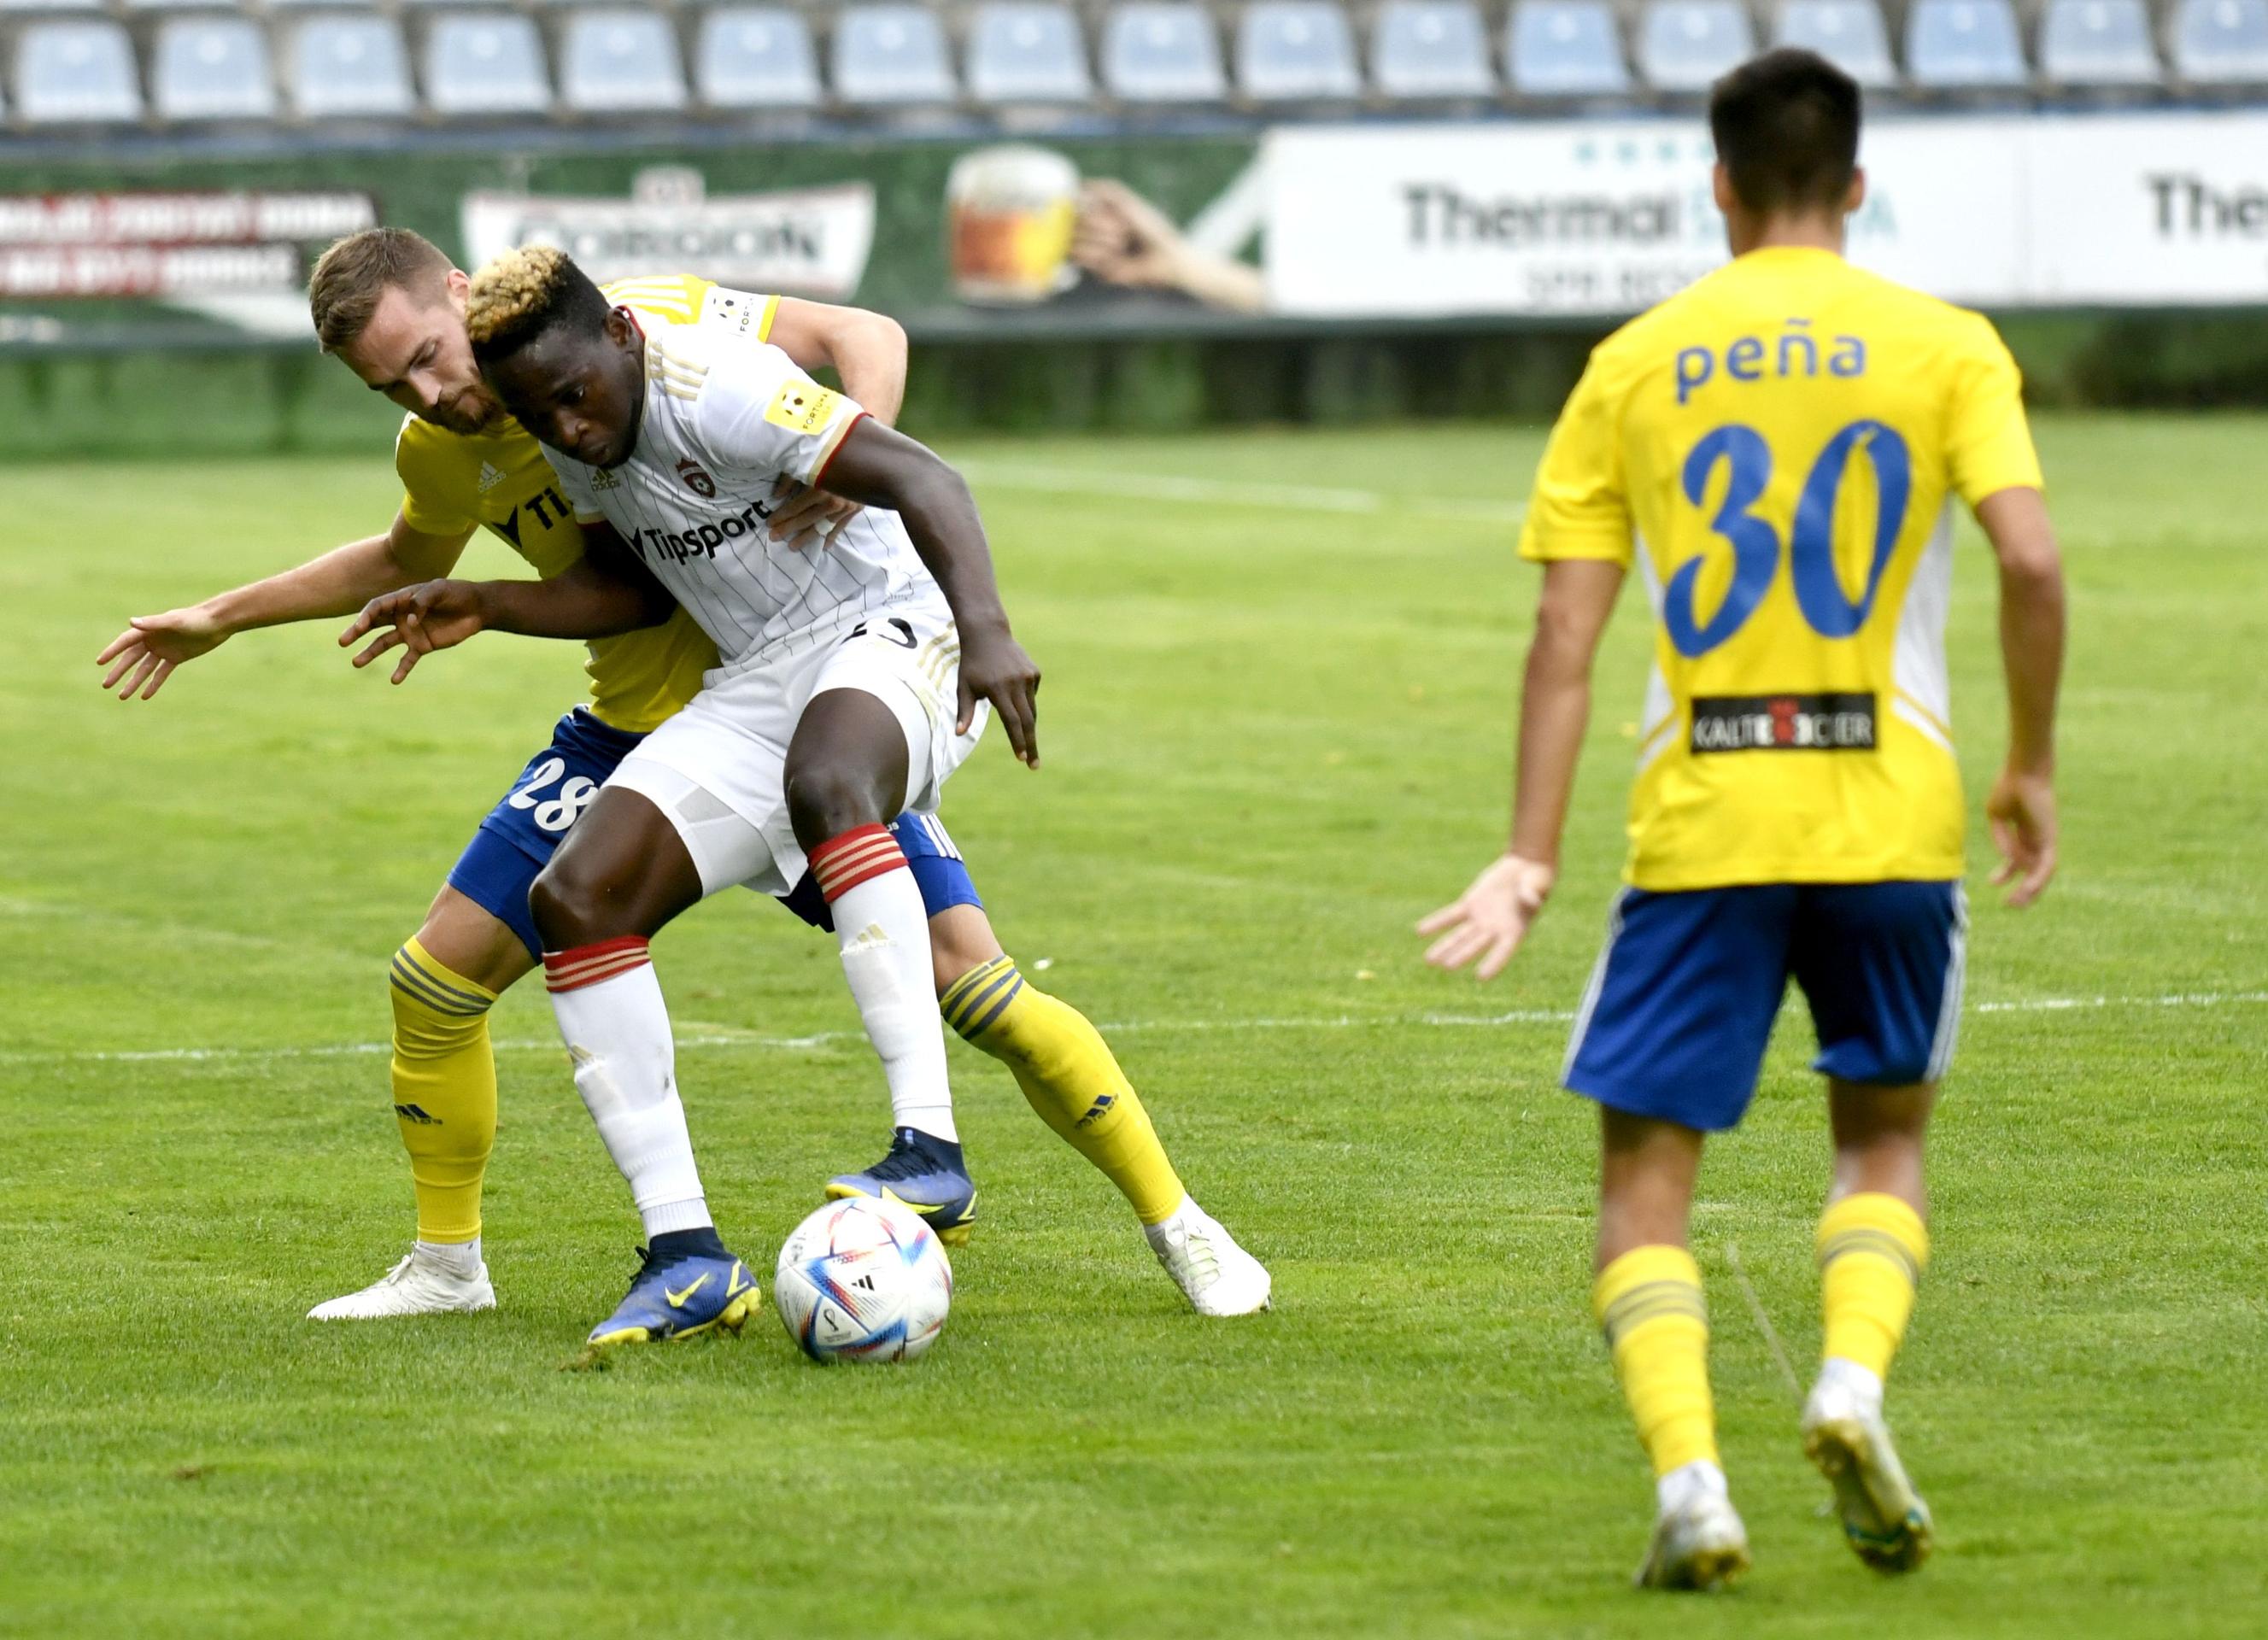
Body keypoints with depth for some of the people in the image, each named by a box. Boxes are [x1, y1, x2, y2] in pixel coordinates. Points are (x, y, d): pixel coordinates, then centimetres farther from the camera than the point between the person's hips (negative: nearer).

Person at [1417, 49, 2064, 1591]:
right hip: (1890, 812, 0)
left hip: (1699, 824, 0)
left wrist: (1530, 859, 2)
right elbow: (2033, 557, -10)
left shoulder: (1636, 362, 6)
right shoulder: (1945, 346, 3)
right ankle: (1854, 1384, -7)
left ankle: (1689, 1477, -13)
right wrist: (2033, 768, 3)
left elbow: (1566, 629, 1)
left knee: (1648, 1169, 7)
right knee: (1883, 1136, 20)